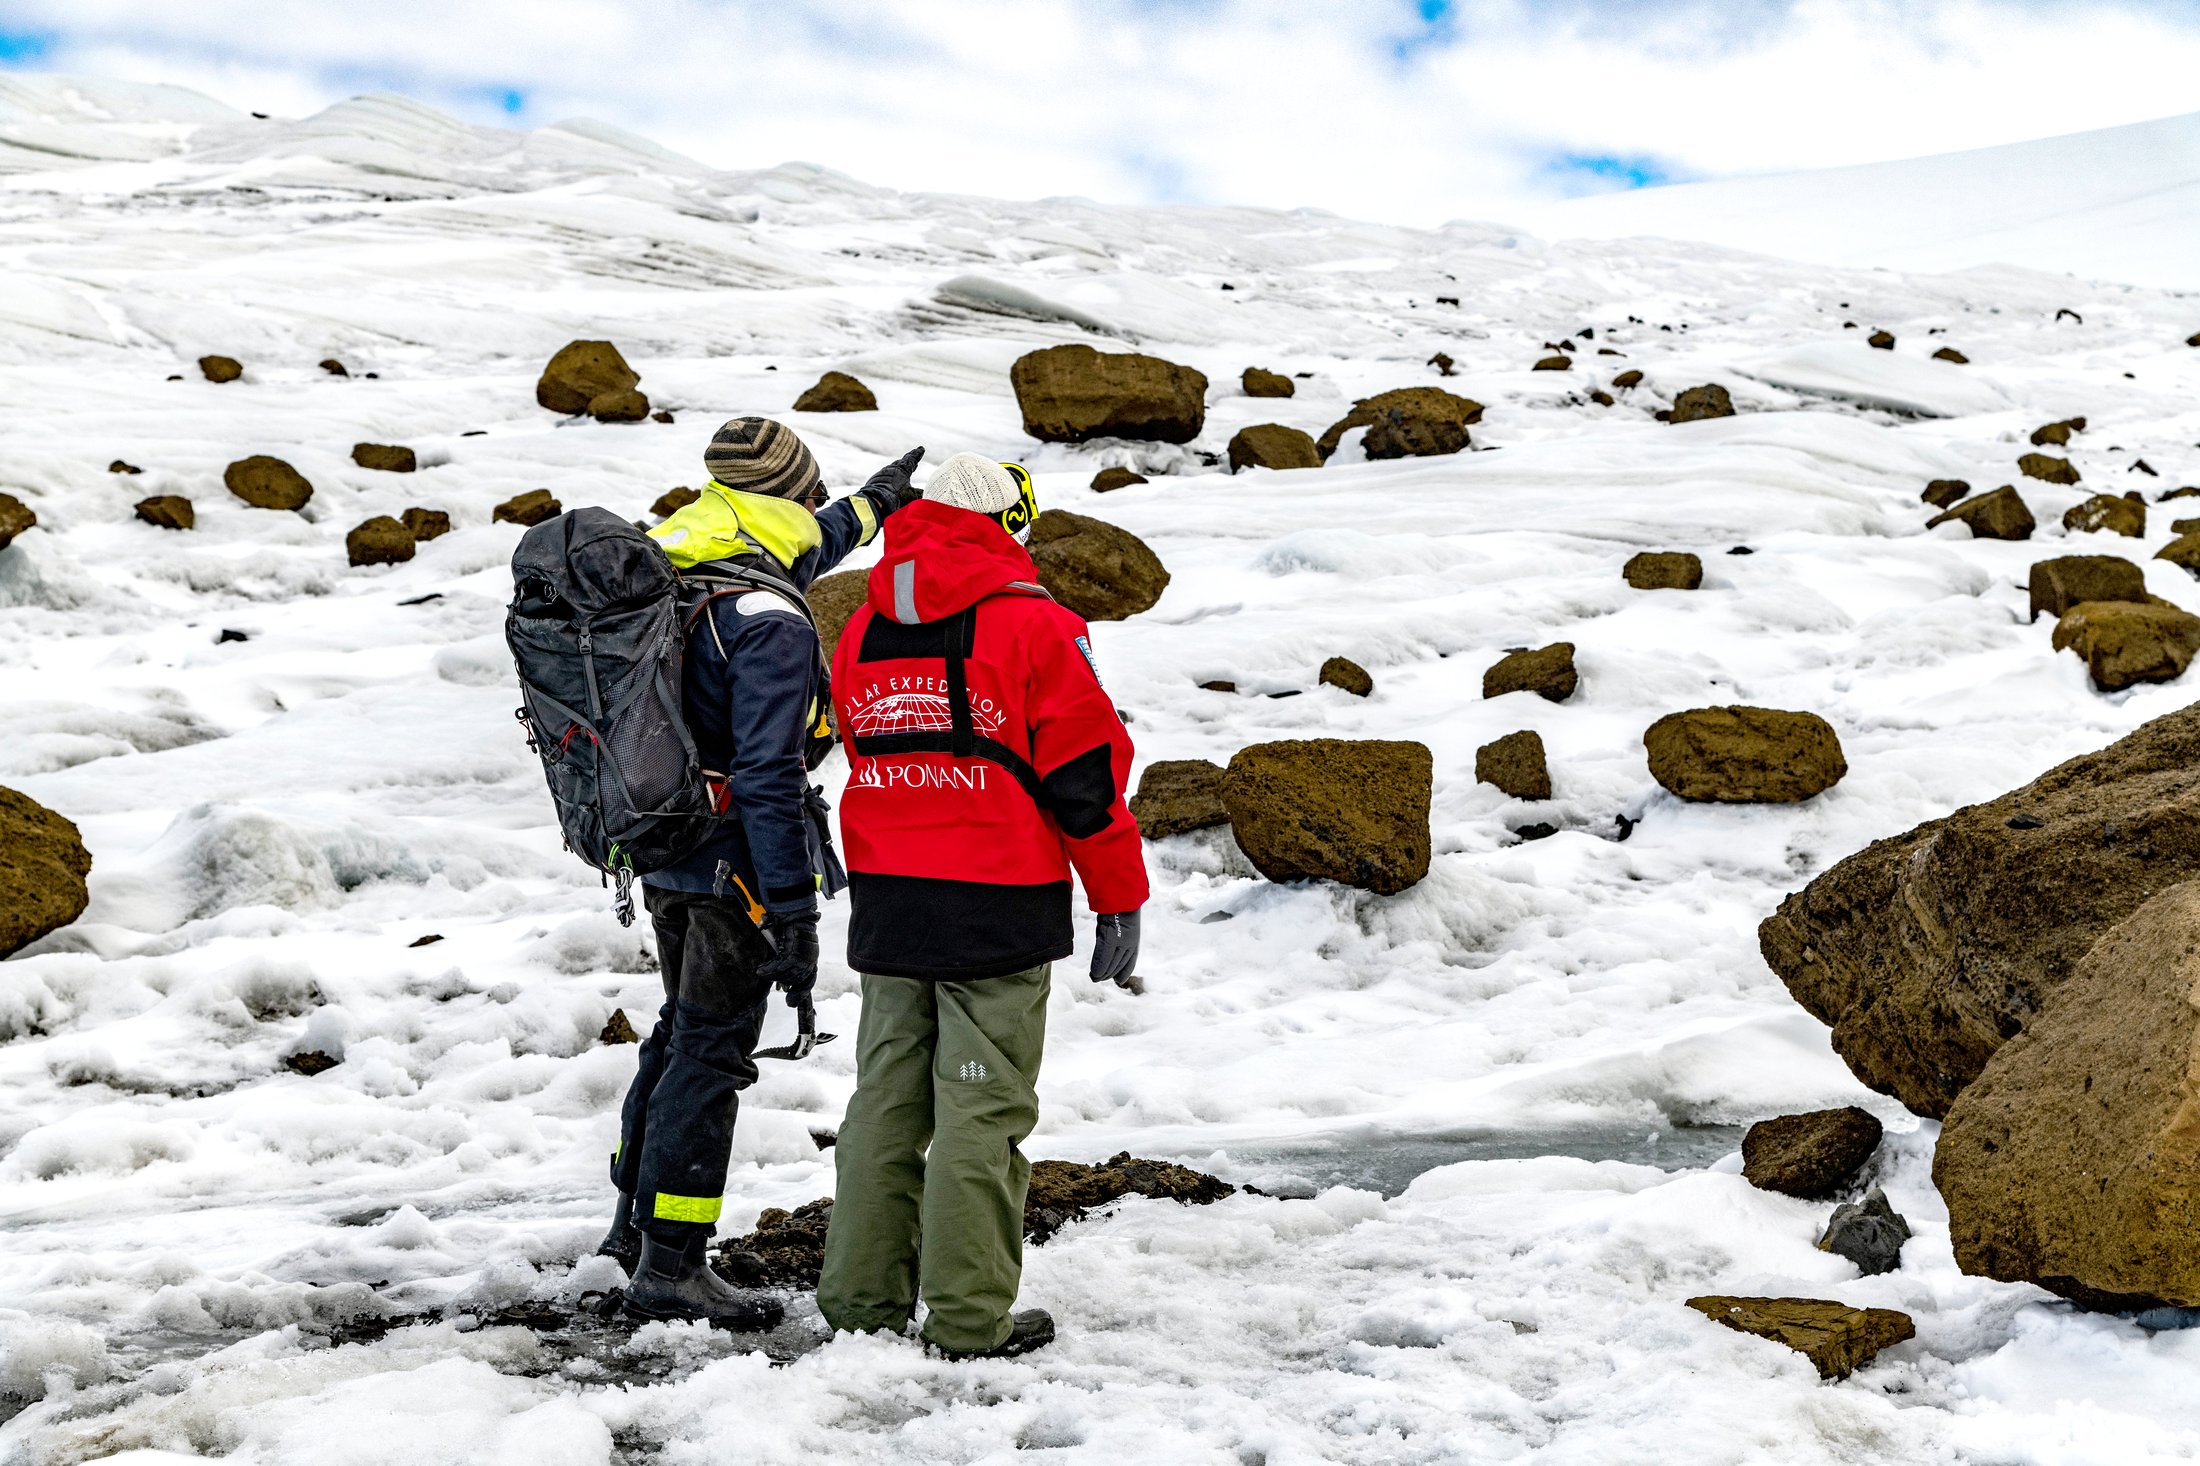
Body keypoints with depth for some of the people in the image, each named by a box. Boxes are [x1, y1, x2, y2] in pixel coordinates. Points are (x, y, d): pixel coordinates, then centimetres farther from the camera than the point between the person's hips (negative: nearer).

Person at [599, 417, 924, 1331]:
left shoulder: (674, 579, 6)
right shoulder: (769, 626, -21)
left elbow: (782, 562, 28)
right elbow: (768, 774, -27)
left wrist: (870, 505, 39)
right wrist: (792, 916, -25)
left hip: (661, 850, 9)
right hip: (735, 864, -9)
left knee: (682, 1031, 23)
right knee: (710, 1054, -1)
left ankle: (635, 1221, 35)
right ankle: (669, 1267, 5)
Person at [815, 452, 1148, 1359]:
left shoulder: (862, 632, 10)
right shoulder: (1034, 627, -9)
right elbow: (1087, 773, -9)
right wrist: (1121, 900, -2)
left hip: (884, 905, 6)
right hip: (998, 909, -6)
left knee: (886, 1096, 14)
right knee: (982, 1109, -1)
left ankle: (861, 1293, 18)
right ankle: (971, 1318, 3)